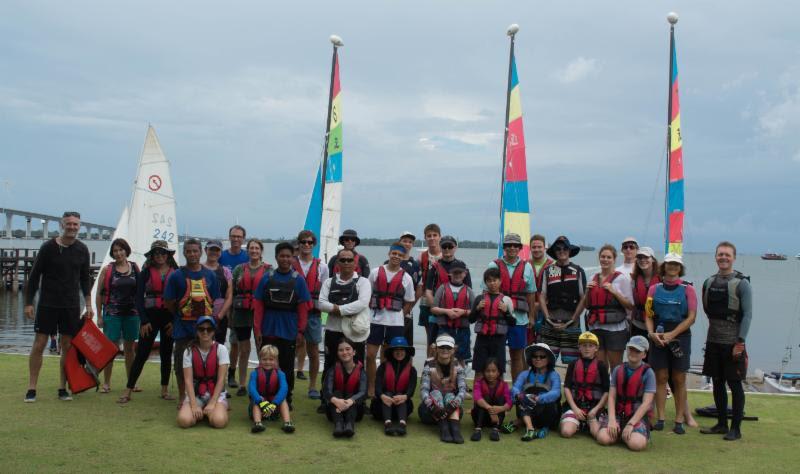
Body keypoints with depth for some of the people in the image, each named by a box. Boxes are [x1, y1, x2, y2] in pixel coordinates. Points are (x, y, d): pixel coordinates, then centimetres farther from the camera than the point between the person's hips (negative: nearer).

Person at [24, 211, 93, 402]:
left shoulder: (82, 250, 4)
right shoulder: (48, 247, -5)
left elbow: (85, 279, 12)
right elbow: (34, 276, -1)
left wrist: (88, 305, 7)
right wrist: (28, 303, -5)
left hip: (71, 306, 3)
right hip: (47, 304, -2)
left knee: (68, 346, 3)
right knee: (39, 344, -2)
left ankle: (63, 388, 12)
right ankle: (31, 389, 5)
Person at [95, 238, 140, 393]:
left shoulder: (135, 268, 7)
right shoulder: (107, 270, 1)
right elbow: (99, 294, 2)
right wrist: (99, 316, -2)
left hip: (131, 313, 2)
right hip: (112, 314, -2)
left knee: (130, 348, 8)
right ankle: (106, 383, 7)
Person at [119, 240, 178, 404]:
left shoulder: (175, 273, 3)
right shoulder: (146, 272, 2)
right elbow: (139, 297, -1)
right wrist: (144, 321, -9)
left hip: (169, 317, 1)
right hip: (150, 315, -1)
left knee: (166, 354, 9)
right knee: (141, 353, -3)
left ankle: (165, 389, 19)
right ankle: (128, 390, 1)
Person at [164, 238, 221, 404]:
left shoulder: (210, 275, 6)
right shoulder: (176, 275, -2)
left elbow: (215, 300, 11)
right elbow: (168, 302, 2)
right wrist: (180, 315, 7)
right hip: (183, 327, -2)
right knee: (181, 362, 5)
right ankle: (182, 396, 18)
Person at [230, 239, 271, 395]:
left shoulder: (269, 270, 2)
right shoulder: (239, 269, 8)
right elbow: (232, 292, 10)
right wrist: (229, 313, 6)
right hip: (241, 313, 2)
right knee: (243, 350, 8)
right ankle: (242, 385, 16)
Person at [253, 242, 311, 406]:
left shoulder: (298, 280, 0)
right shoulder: (267, 278, 1)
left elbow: (303, 307, -2)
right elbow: (258, 305, 0)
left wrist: (301, 330, -6)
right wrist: (257, 329, -4)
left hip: (289, 331, -1)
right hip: (268, 330, 1)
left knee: (287, 367, 7)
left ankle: (286, 399, 19)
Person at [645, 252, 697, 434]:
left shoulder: (687, 289, 1)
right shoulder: (655, 289, 8)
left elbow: (691, 317, -5)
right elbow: (648, 315, 7)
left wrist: (671, 334, -13)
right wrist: (652, 333, -11)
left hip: (680, 337, -1)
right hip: (659, 338, 2)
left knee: (679, 380, 3)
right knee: (661, 378, 3)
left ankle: (679, 421, 8)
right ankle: (660, 419, 9)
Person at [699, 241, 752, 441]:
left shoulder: (741, 283, -8)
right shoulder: (709, 282, 7)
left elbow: (747, 314, -11)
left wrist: (740, 342, -15)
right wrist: (716, 325, 8)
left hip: (733, 342, -5)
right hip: (713, 341, 5)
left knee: (735, 385, 2)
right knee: (717, 383, 12)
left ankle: (736, 428, 11)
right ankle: (721, 424, 23)